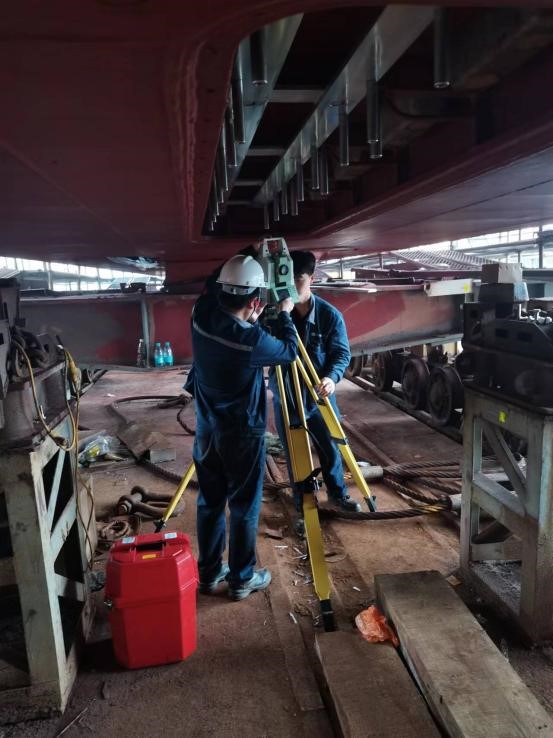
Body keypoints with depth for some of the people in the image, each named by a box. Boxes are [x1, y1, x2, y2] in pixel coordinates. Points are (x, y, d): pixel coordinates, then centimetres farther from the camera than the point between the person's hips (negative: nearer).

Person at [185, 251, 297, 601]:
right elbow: (289, 351, -4)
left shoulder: (201, 315, -10)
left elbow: (213, 287, 14)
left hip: (207, 430, 6)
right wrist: (285, 315, 10)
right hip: (242, 435, -6)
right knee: (244, 507, 9)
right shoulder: (252, 340, -26)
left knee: (210, 502, 17)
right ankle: (242, 578, 23)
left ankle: (209, 572, 31)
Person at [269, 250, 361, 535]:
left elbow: (342, 352, -6)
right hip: (285, 397, 0)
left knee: (330, 448, 15)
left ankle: (338, 493, 42)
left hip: (320, 396, 0)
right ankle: (302, 508, 28)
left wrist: (332, 377, -27)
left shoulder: (330, 314, -9)